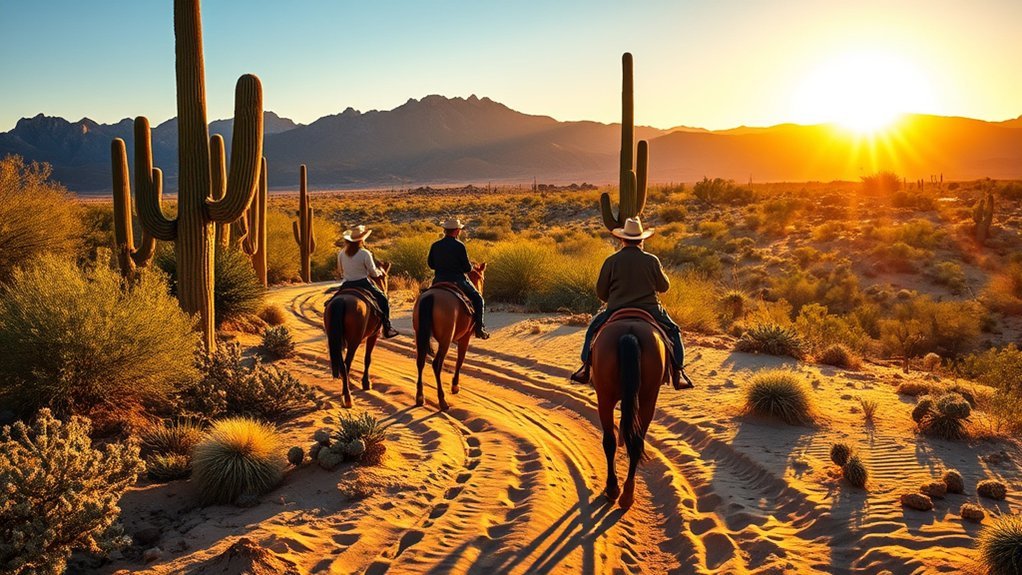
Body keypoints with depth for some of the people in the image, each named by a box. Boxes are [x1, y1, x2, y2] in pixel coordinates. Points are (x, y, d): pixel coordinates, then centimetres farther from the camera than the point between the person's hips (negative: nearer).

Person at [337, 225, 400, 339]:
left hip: (347, 285, 4)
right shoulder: (365, 253, -13)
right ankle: (387, 329, 8)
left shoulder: (341, 253, 1)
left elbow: (341, 271, 13)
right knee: (383, 300, 11)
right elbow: (374, 273, -7)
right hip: (362, 284, -4)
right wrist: (380, 272, 15)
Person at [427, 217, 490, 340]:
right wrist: (470, 266, 12)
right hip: (457, 281, -4)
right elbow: (467, 268, -10)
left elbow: (431, 264, 11)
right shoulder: (459, 246, -13)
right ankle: (479, 329, 7)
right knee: (477, 298, 13)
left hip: (439, 281, 4)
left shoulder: (435, 246, 1)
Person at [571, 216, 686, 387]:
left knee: (593, 329, 25)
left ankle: (585, 368, 17)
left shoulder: (611, 261, -6)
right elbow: (664, 286, 7)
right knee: (673, 331, 21)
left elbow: (601, 292, 1)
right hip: (649, 310, 0)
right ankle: (677, 372, 11)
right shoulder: (652, 260, -5)